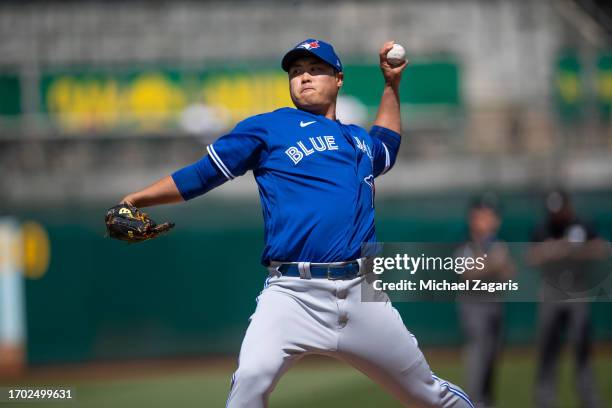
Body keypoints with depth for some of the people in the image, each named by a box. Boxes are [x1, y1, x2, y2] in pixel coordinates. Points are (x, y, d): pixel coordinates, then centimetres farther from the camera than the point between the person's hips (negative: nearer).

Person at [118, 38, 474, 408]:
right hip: (293, 295, -4)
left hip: (363, 295, 4)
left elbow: (386, 144, 47)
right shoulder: (269, 128, 8)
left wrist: (392, 83, 39)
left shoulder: (359, 140, 22)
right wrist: (135, 200, -6)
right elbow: (202, 174, 4)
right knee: (252, 376, -30)